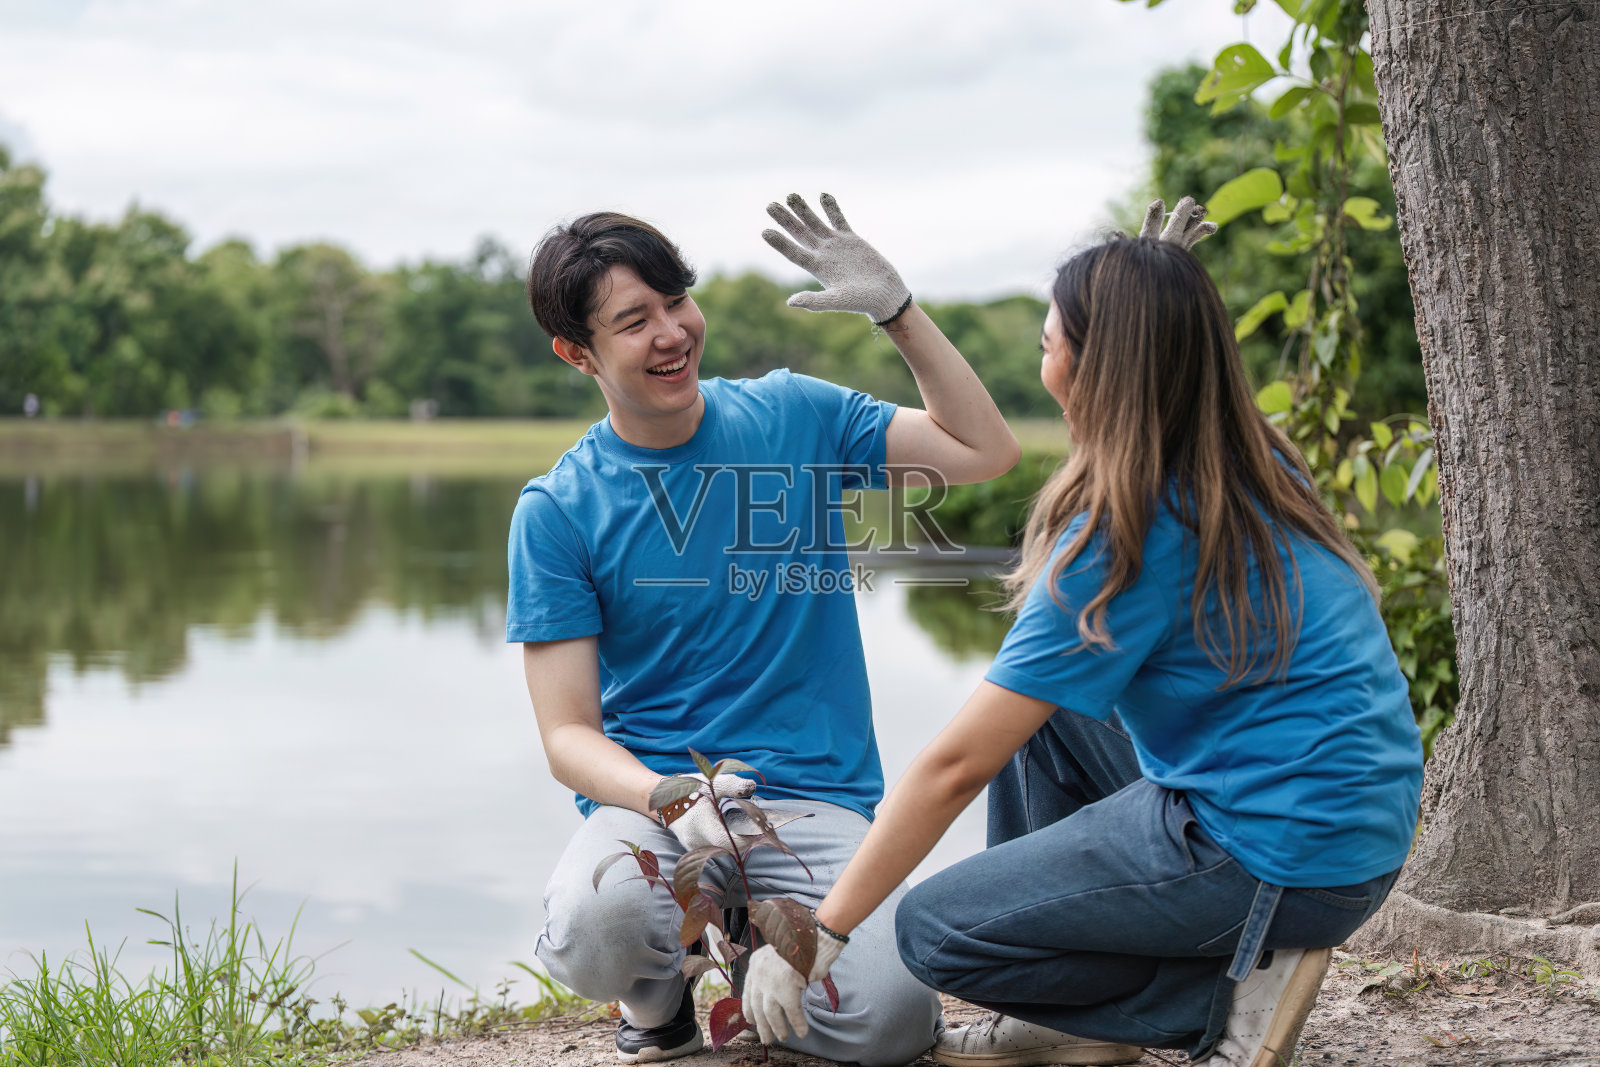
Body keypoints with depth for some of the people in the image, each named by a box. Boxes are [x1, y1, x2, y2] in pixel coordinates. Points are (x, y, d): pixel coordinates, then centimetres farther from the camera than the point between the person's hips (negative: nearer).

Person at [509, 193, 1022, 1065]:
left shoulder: (793, 416, 6)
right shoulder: (556, 511, -1)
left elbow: (985, 451, 8)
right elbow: (568, 735, -4)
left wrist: (894, 308, -2)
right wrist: (672, 801, -24)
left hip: (815, 799, 2)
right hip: (647, 795, -1)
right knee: (598, 926, -36)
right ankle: (658, 993, 3)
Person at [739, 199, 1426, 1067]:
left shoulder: (1126, 539, -20)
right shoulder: (1253, 465, 4)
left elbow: (955, 767, -17)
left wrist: (818, 937, -12)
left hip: (1276, 858, -10)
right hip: (1362, 824, 10)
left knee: (935, 930, -1)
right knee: (1032, 709, 22)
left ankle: (1227, 993, -3)